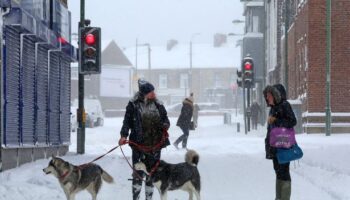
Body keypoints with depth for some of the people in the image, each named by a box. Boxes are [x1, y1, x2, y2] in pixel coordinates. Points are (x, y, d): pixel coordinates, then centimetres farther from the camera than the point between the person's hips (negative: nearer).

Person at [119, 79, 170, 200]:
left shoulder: (158, 105, 7)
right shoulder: (134, 105, -4)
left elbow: (165, 118, 13)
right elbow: (127, 121, -6)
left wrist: (165, 125, -10)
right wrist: (124, 135, -19)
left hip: (155, 144, 4)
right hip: (139, 144, -4)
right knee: (138, 173, -4)